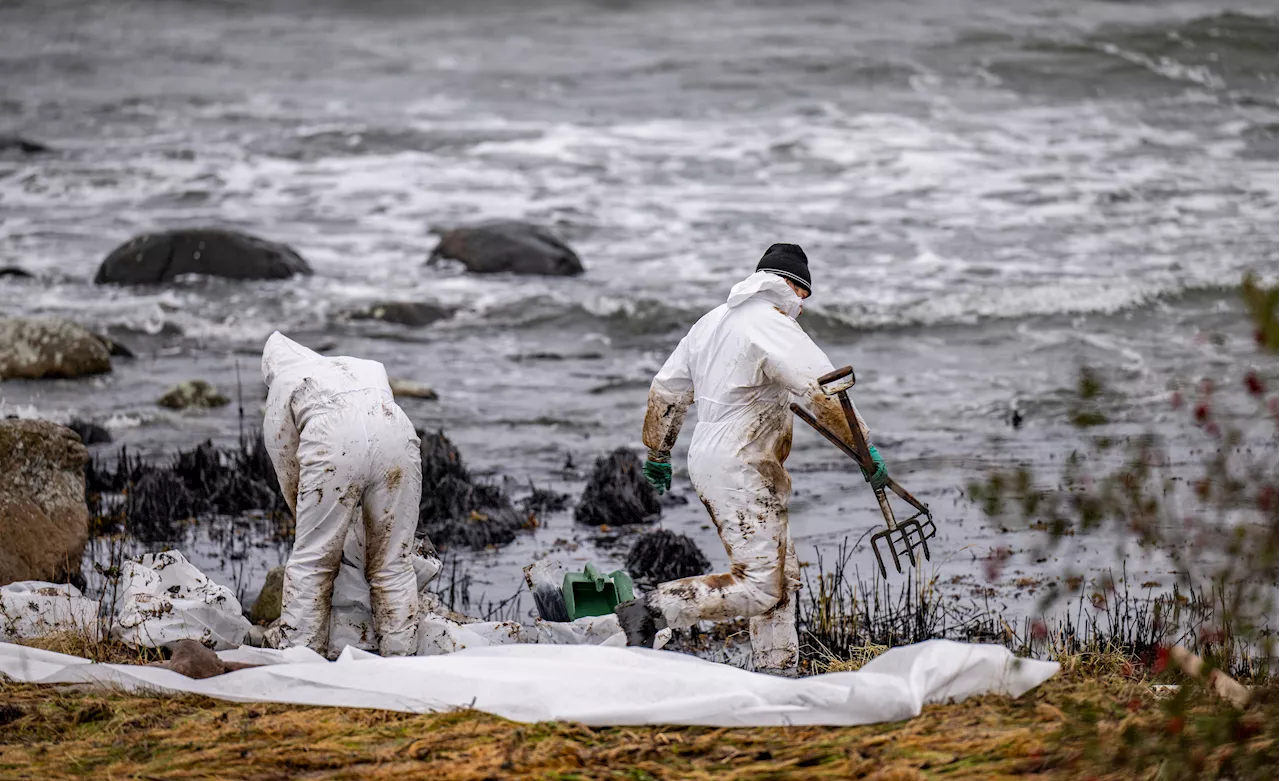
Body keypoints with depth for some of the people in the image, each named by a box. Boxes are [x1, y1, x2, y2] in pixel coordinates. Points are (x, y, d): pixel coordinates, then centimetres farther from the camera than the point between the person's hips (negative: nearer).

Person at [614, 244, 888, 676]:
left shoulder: (712, 321, 16)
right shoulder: (774, 327, -12)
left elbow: (665, 390, 21)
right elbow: (824, 392, -21)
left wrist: (658, 453, 30)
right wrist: (866, 448, -16)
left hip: (709, 461, 10)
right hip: (740, 469, -10)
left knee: (782, 577, 12)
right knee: (757, 586, -13)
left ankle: (776, 670, 11)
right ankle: (651, 611, -15)